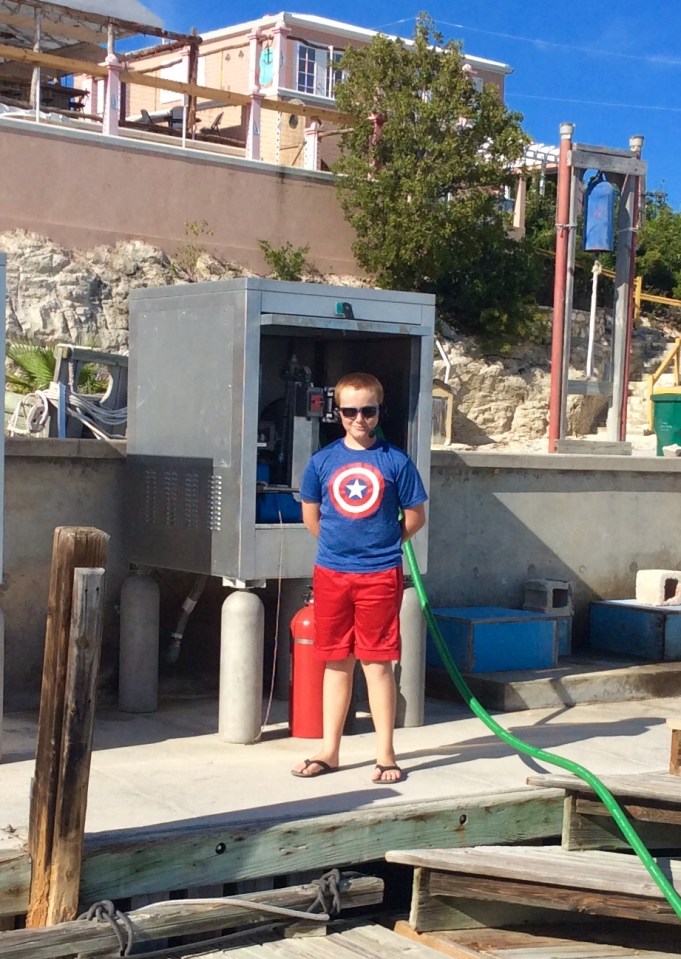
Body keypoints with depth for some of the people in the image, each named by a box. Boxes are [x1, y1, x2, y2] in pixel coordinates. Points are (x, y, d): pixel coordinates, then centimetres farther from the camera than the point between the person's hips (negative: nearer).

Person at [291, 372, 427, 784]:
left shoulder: (396, 461, -4)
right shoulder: (323, 460, 2)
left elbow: (415, 517, 4)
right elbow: (311, 515, 13)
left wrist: (383, 545, 9)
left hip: (380, 575, -2)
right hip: (331, 574, 2)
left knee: (378, 663, 2)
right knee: (337, 662, 10)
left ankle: (386, 754, 10)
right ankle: (330, 750, 18)